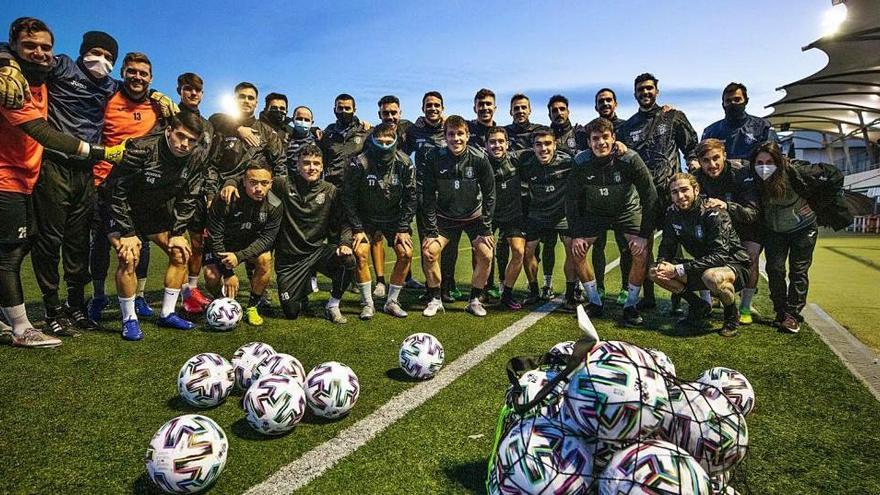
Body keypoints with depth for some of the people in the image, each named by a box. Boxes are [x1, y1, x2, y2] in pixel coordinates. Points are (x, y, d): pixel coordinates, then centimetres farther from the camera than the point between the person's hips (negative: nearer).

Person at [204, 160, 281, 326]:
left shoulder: (275, 206, -20)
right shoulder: (226, 200, -28)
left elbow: (266, 238, -18)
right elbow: (215, 236, -22)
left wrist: (239, 256, -34)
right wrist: (228, 272, -23)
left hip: (251, 243, 2)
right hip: (222, 243, -1)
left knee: (265, 259, -28)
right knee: (211, 276, -24)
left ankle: (252, 307, -8)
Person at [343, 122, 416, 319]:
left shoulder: (405, 164, -15)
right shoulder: (360, 163, -21)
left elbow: (410, 198, -7)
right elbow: (348, 197, -14)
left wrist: (403, 229, -11)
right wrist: (357, 228, -16)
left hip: (394, 218, 2)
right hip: (366, 217, -1)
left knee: (406, 253, -12)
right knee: (360, 253, -19)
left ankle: (392, 302, 4)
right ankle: (367, 303, -2)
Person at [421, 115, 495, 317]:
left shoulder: (479, 158, -19)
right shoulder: (434, 158, -18)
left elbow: (489, 194, -11)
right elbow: (428, 196, -13)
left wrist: (486, 229, -13)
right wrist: (431, 231, -15)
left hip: (474, 215, 0)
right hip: (445, 217, 0)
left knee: (486, 255, -14)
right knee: (429, 251, -14)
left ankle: (475, 300, 6)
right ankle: (435, 300, 4)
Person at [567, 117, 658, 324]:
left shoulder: (629, 159, -27)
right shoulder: (582, 163, -20)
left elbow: (650, 196, -21)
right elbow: (572, 199, -9)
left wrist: (644, 234, -24)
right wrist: (575, 235, -14)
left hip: (628, 210, -2)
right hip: (595, 211, 2)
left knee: (641, 253, -20)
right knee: (577, 251, -9)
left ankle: (631, 305, -2)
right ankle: (595, 302, 7)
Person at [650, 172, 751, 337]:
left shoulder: (714, 214, -23)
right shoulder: (672, 213, -4)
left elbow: (720, 255, -31)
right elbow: (667, 247, 1)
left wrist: (679, 270, -36)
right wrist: (661, 264, -23)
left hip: (734, 266, -6)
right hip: (702, 267, 6)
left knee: (713, 276, -41)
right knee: (656, 273, -11)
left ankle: (732, 316, -8)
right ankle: (699, 306, 8)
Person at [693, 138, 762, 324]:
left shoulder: (742, 173, -26)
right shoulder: (696, 178, -15)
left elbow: (753, 213, -32)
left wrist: (727, 206, -49)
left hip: (746, 226, -3)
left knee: (750, 255, -23)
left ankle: (745, 308, -4)